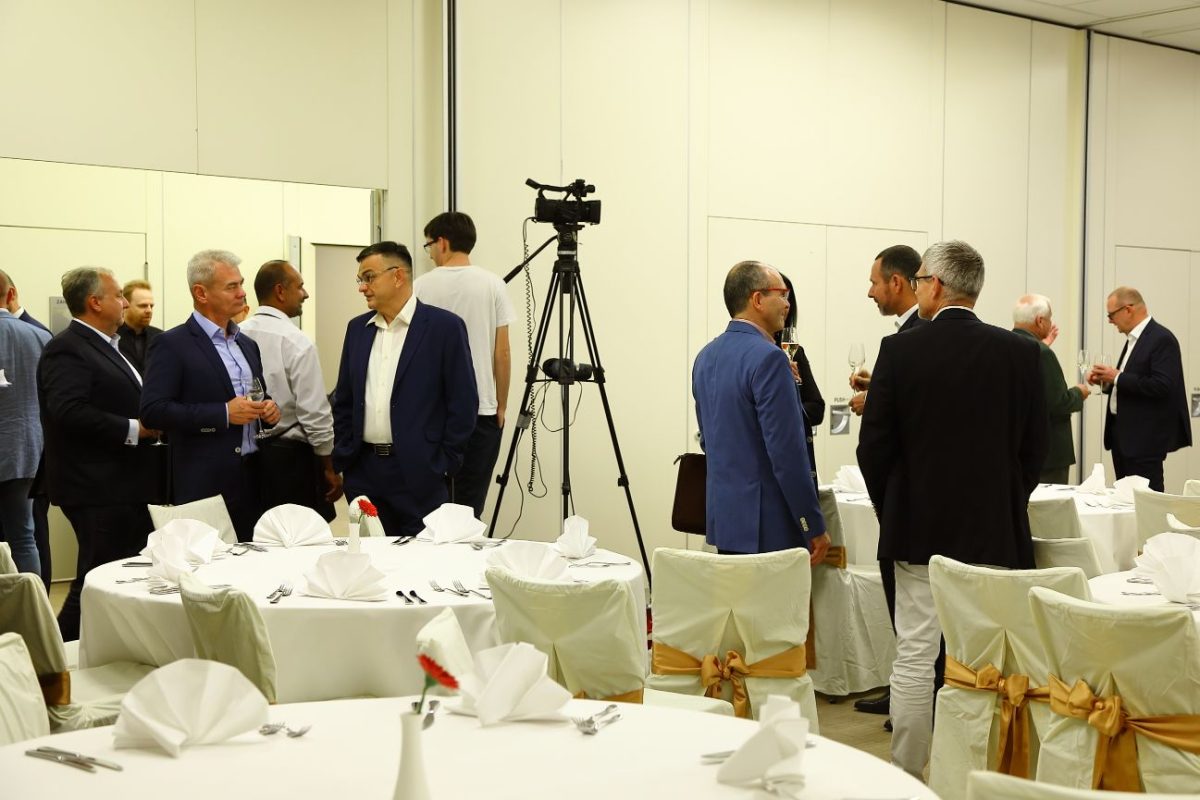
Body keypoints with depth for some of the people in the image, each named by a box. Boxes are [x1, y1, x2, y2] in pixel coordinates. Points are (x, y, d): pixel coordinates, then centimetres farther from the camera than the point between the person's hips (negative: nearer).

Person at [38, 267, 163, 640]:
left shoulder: (104, 346, 19)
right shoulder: (67, 350, -14)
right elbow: (69, 411, -27)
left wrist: (150, 423, 10)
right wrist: (134, 430, -22)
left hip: (125, 484, 10)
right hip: (98, 487, -10)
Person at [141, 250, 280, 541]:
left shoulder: (247, 344, 17)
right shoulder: (172, 344, -5)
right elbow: (153, 411, -14)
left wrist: (269, 408, 4)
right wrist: (223, 414, -17)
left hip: (254, 480, 6)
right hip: (206, 486, -6)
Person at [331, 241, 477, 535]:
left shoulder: (445, 326, -5)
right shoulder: (357, 328, 12)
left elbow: (463, 403, -6)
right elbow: (344, 400, 17)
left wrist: (444, 465, -8)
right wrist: (340, 459, 9)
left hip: (418, 474, -5)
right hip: (362, 471, 5)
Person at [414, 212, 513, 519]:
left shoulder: (423, 286, -2)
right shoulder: (492, 285, -1)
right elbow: (502, 353, -1)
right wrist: (501, 406, 9)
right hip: (482, 409, 0)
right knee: (470, 505, 1)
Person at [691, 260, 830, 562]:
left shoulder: (706, 356, 10)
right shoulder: (768, 358, -16)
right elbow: (787, 450, -19)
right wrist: (815, 526, -13)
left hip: (723, 515, 9)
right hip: (767, 524, -9)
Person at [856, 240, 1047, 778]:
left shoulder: (899, 351, -7)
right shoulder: (1021, 353, -2)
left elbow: (873, 447, -4)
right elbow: (1035, 449, 3)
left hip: (918, 530, -1)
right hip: (995, 532, 1)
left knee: (914, 658, 5)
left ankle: (907, 779, 11)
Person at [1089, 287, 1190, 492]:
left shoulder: (1162, 339, -14)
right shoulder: (1134, 339, 15)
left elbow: (1162, 386, -24)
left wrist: (1117, 377, -18)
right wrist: (1106, 381, 4)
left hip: (1145, 438, -9)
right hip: (1124, 436, 9)